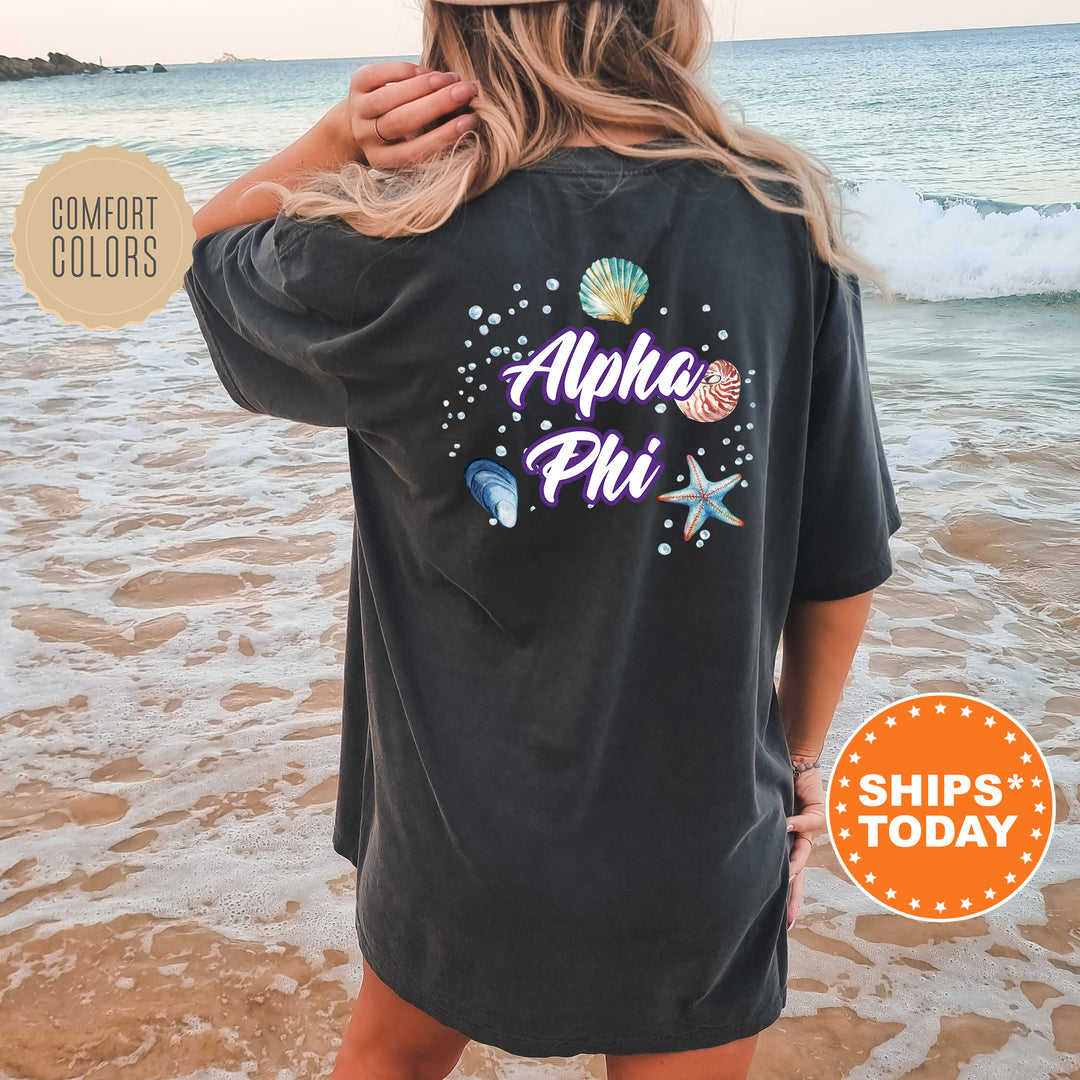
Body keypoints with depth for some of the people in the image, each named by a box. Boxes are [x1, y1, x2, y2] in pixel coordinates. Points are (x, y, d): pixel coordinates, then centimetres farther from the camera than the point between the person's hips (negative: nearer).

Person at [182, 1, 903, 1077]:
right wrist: (800, 756, 11)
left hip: (458, 831, 0)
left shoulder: (395, 257, -20)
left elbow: (206, 248, 5)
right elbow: (843, 565, -5)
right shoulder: (786, 228, -14)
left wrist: (337, 138, -13)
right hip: (705, 846, 2)